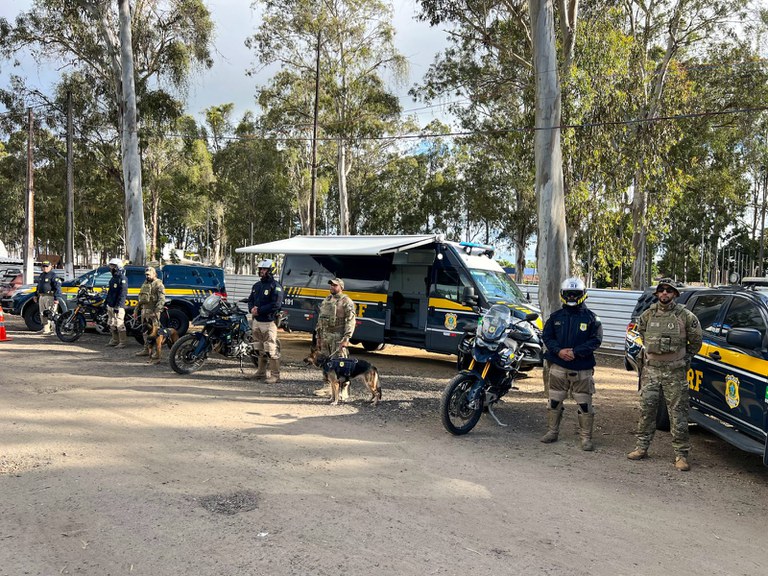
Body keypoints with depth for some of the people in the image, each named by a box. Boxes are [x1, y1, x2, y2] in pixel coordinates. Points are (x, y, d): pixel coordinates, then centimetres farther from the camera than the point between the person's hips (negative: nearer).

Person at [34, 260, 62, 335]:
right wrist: (36, 295, 28)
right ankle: (45, 328, 19)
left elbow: (58, 287, -15)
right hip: (41, 297, 9)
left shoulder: (53, 275, -9)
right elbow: (38, 286, 31)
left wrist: (56, 298, -21)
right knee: (42, 314, 12)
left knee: (50, 314, -12)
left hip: (49, 297, -9)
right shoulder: (41, 275, 19)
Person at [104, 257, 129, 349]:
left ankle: (122, 342, -3)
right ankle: (114, 340, 26)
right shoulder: (113, 278, 17)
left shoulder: (122, 278, -14)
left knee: (120, 325, -8)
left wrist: (118, 306, -22)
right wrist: (106, 301, 23)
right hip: (110, 305, 10)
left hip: (118, 306, -10)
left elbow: (122, 294, -19)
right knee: (112, 325, 16)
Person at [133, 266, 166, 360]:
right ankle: (146, 349, 24)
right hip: (144, 311, 9)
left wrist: (156, 311, -25)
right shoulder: (145, 284, 20)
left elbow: (162, 300, -16)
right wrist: (136, 310, 23)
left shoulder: (158, 284, -7)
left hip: (153, 312, -9)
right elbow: (140, 299, 28)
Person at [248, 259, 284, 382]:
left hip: (269, 322, -8)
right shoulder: (257, 285, 16)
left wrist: (259, 310, -18)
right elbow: (250, 300, 19)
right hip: (256, 321, 8)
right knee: (260, 349, 16)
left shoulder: (275, 286, -9)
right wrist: (252, 309, -4)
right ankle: (261, 373, 26)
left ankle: (275, 375, -3)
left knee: (271, 350, -9)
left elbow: (276, 305, -18)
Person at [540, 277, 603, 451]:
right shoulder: (556, 316, 8)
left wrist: (576, 352, -15)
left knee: (585, 404, 0)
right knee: (554, 401, 9)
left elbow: (595, 340, -6)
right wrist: (559, 351, -11)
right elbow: (547, 336, 6)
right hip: (558, 366, 3)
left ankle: (586, 437, 10)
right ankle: (552, 431, 22)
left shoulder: (591, 318, 0)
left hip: (582, 367, -2)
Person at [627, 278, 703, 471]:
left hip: (675, 372, -3)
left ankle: (681, 454, 7)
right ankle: (641, 447, 16)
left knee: (678, 413, 0)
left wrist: (687, 357, 11)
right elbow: (641, 330, 26)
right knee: (646, 409, 6)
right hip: (651, 370, 3)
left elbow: (696, 340, 9)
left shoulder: (685, 316, -4)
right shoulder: (649, 314, 5)